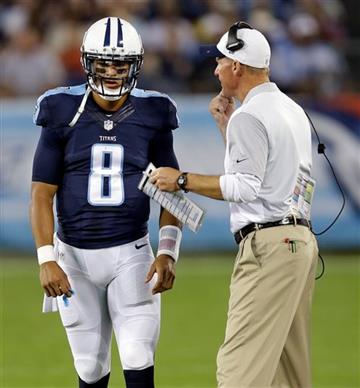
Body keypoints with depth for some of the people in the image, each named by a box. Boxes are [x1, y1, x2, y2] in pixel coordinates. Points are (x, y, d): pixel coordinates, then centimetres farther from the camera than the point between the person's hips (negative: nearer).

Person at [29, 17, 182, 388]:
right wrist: (46, 259, -11)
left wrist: (168, 252, -7)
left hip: (131, 253, 0)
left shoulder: (151, 117, 0)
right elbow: (42, 194, -2)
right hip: (74, 256, 0)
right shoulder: (63, 115, -3)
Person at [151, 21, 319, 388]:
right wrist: (226, 124, 25)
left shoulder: (249, 115, -9)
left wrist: (183, 179, -8)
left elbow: (245, 186, -15)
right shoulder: (294, 111, 20)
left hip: (267, 246, -10)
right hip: (302, 242, 10)